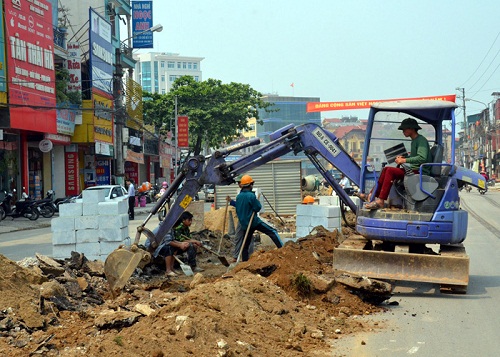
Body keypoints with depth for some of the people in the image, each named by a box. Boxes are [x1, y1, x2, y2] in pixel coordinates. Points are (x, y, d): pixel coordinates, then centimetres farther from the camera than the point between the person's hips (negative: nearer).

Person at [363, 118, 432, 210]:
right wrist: (403, 157, 12)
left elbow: (422, 158, -25)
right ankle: (373, 195, -2)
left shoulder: (421, 140, -11)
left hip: (421, 172, -10)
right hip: (414, 169, 10)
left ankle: (380, 201, -27)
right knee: (386, 169, 3)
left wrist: (405, 160, -22)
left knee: (390, 171, -23)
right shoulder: (414, 141, 20)